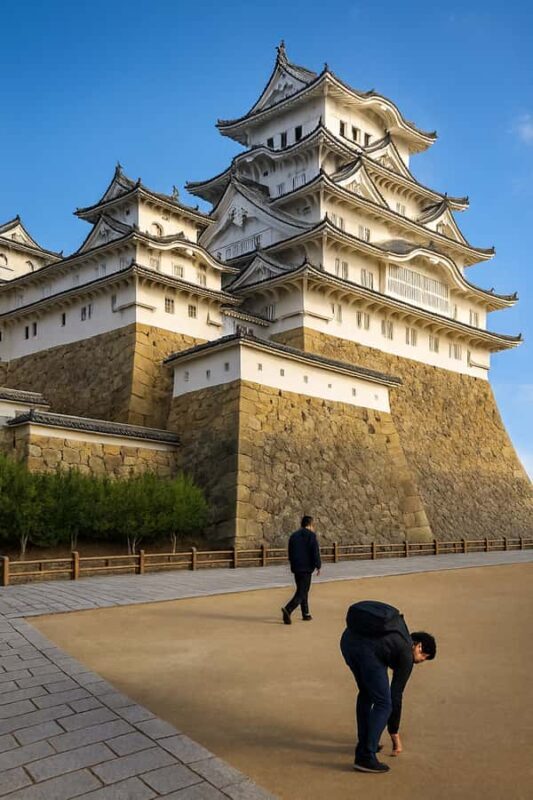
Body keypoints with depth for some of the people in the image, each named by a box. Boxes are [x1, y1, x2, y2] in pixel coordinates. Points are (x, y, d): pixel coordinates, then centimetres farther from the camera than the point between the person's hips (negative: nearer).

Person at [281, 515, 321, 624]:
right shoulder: (311, 535, -7)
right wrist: (318, 566, -3)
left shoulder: (293, 535, 13)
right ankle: (288, 609, -24)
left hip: (296, 568, 7)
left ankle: (306, 614, 20)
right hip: (306, 568, -7)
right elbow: (316, 552, -12)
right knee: (302, 592, -6)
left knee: (302, 590, 17)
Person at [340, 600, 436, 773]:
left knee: (366, 693, 29)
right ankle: (366, 757, 9)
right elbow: (396, 696, 18)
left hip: (347, 638, 8)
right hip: (366, 648, -8)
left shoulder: (397, 636, 35)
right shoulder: (406, 652, 15)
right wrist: (394, 733, 28)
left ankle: (364, 744, 38)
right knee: (384, 704, 9)